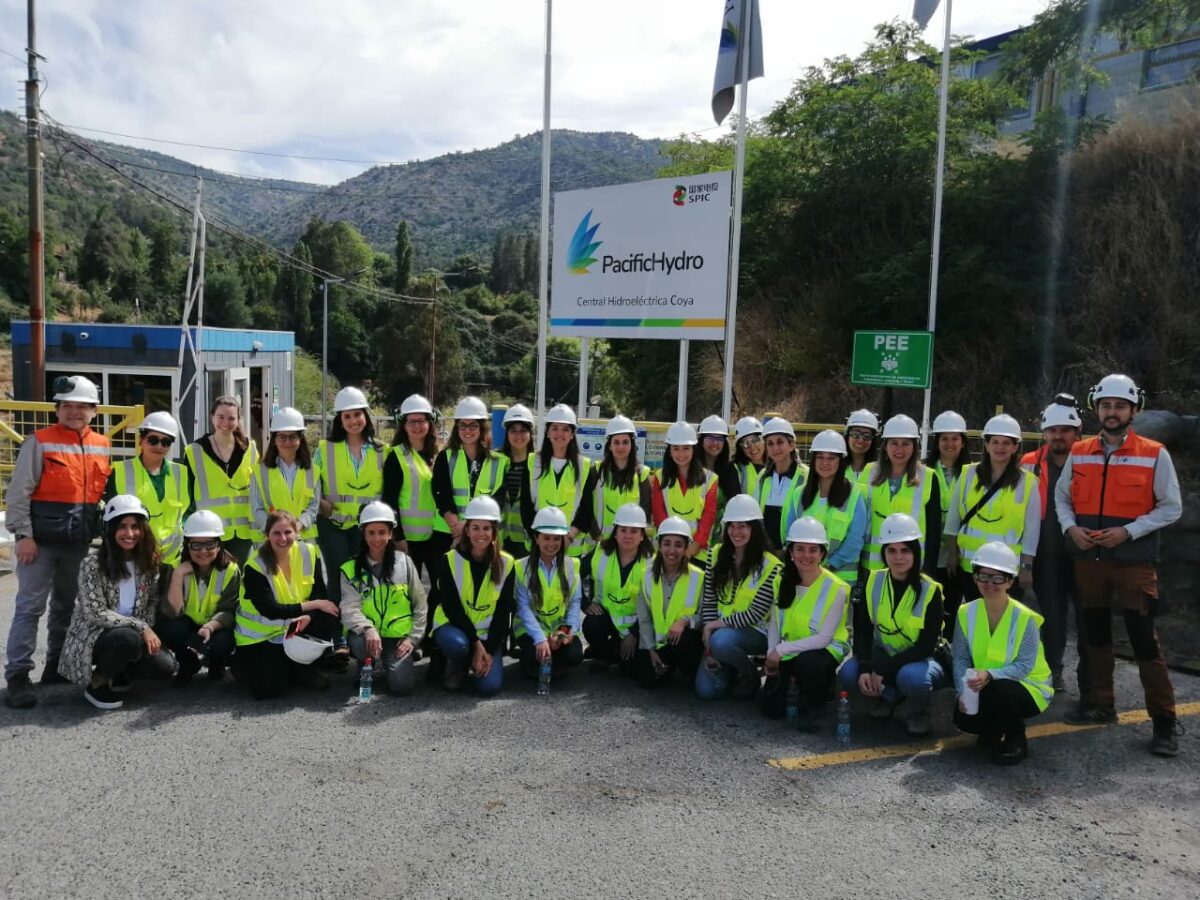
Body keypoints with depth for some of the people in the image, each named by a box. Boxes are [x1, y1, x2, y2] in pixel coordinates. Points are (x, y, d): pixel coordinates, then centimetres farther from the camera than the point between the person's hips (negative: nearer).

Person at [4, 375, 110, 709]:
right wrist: (23, 534, -14)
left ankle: (57, 666, 26)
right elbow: (18, 493, -9)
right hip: (41, 540, -5)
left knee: (67, 606, 14)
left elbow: (106, 493, 14)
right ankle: (18, 675, 0)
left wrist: (99, 532, 10)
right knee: (30, 607, -5)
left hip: (79, 543, 5)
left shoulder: (102, 446, 9)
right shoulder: (39, 442, -5)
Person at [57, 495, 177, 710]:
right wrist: (141, 627, -24)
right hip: (93, 636, -5)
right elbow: (96, 614, -19)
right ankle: (96, 683, -6)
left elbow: (152, 603, 7)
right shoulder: (92, 564, -15)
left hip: (132, 635, 5)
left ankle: (116, 673, 11)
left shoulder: (149, 563, 1)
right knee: (128, 638, -36)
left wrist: (148, 630, -12)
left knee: (165, 665, -19)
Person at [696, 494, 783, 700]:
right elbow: (709, 601, -2)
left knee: (721, 640, -36)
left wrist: (719, 624, -16)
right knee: (706, 689, -12)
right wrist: (709, 644, -8)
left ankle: (750, 674, -5)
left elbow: (756, 613, -15)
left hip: (754, 632, -4)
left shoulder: (770, 565, -13)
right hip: (719, 629, 4)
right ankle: (729, 666, 21)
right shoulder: (717, 554, 0)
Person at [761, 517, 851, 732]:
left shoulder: (836, 588, -19)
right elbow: (774, 622, 4)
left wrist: (782, 649, -20)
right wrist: (771, 654, -12)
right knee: (772, 708, -7)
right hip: (786, 654, 4)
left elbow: (824, 638, -19)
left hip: (824, 650, -4)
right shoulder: (783, 581, -3)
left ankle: (813, 707, -6)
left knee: (807, 662, -38)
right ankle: (796, 686, 27)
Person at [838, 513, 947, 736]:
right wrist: (865, 667, -23)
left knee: (911, 676, -37)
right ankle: (889, 695, 8)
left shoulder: (930, 591, -18)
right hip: (883, 653, 4)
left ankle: (919, 713, -2)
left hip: (921, 660, -4)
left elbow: (926, 646, -19)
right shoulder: (873, 582, -7)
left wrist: (882, 670, -24)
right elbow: (862, 631, -6)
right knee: (848, 673, -24)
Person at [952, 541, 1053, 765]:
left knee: (998, 691, -36)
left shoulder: (1025, 618, -19)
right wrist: (963, 692, -20)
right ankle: (993, 732, 16)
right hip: (986, 688, 4)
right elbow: (960, 658, -5)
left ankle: (1016, 740, -5)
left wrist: (989, 676, -36)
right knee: (963, 717, -22)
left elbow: (1024, 666, -21)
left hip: (1027, 687, -4)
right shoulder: (967, 613, -6)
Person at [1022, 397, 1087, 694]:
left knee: (1088, 618, 3)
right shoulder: (1030, 464, 3)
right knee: (1052, 617, 12)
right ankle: (1053, 672, 25)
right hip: (1046, 556, 1)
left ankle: (1089, 682, 14)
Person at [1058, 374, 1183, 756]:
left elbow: (1171, 507, -5)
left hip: (1134, 561, -4)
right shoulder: (1079, 453, 6)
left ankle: (1165, 721, 6)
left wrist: (1127, 531, -15)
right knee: (1095, 632, 14)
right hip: (1087, 559, 4)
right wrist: (1071, 528, -6)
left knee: (1144, 639, -4)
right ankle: (1100, 703, 27)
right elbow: (1061, 496, 12)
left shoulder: (1154, 454, -5)